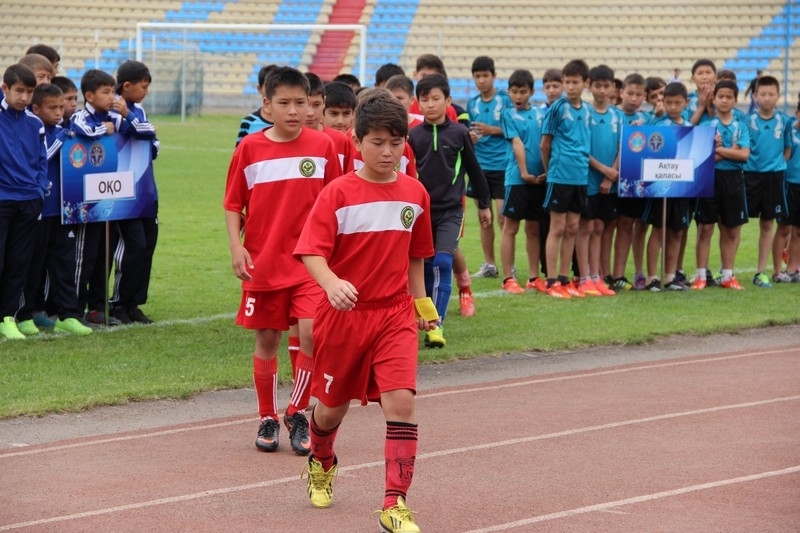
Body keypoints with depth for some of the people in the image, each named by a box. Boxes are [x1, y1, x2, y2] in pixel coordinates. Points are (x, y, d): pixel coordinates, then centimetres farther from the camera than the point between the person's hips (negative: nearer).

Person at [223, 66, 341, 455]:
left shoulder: (322, 146, -1)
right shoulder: (250, 149, -2)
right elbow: (233, 204, 4)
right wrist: (236, 246, -8)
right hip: (263, 261, 1)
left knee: (311, 332, -16)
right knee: (266, 340, 8)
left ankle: (297, 413, 2)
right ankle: (267, 419, 23)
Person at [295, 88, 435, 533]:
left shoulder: (415, 194, 2)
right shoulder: (338, 194, -10)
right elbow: (312, 251, -18)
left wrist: (422, 304, 17)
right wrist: (332, 284, -36)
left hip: (395, 315, 2)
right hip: (344, 313, -1)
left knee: (401, 401, -17)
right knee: (333, 404, 15)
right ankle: (322, 463, 49)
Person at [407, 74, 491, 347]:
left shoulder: (459, 133, -2)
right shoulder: (413, 136, 0)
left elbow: (474, 169, 8)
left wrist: (483, 204, 14)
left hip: (450, 210, -2)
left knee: (442, 262, -14)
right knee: (425, 267, 7)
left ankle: (436, 324, -16)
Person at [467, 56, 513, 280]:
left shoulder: (505, 99, -3)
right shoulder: (472, 103, 10)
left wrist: (493, 130, -15)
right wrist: (470, 136, -4)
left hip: (501, 166, -5)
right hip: (480, 166, 5)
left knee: (502, 217, -6)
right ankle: (489, 264, 16)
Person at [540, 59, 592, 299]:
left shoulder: (586, 110, 9)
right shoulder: (558, 108, -7)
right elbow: (545, 144, -1)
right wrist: (550, 170, 7)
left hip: (581, 177, 6)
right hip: (560, 176, -6)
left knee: (572, 228, 9)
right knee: (557, 228, -2)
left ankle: (564, 279, 16)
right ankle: (552, 282, 3)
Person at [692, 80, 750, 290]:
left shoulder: (741, 126, 6)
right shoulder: (706, 123, -1)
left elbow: (744, 154, -6)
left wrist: (719, 150, -11)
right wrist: (731, 151, -12)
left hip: (733, 178, 3)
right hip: (710, 177, -2)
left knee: (732, 230, 7)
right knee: (705, 228, 0)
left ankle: (727, 275, 16)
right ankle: (701, 275, 5)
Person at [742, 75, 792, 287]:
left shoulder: (784, 121, 1)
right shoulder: (748, 120, -4)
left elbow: (788, 148, 11)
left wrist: (778, 165, 2)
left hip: (774, 176, 2)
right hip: (750, 176, -2)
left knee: (767, 224, 9)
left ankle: (761, 272, 16)